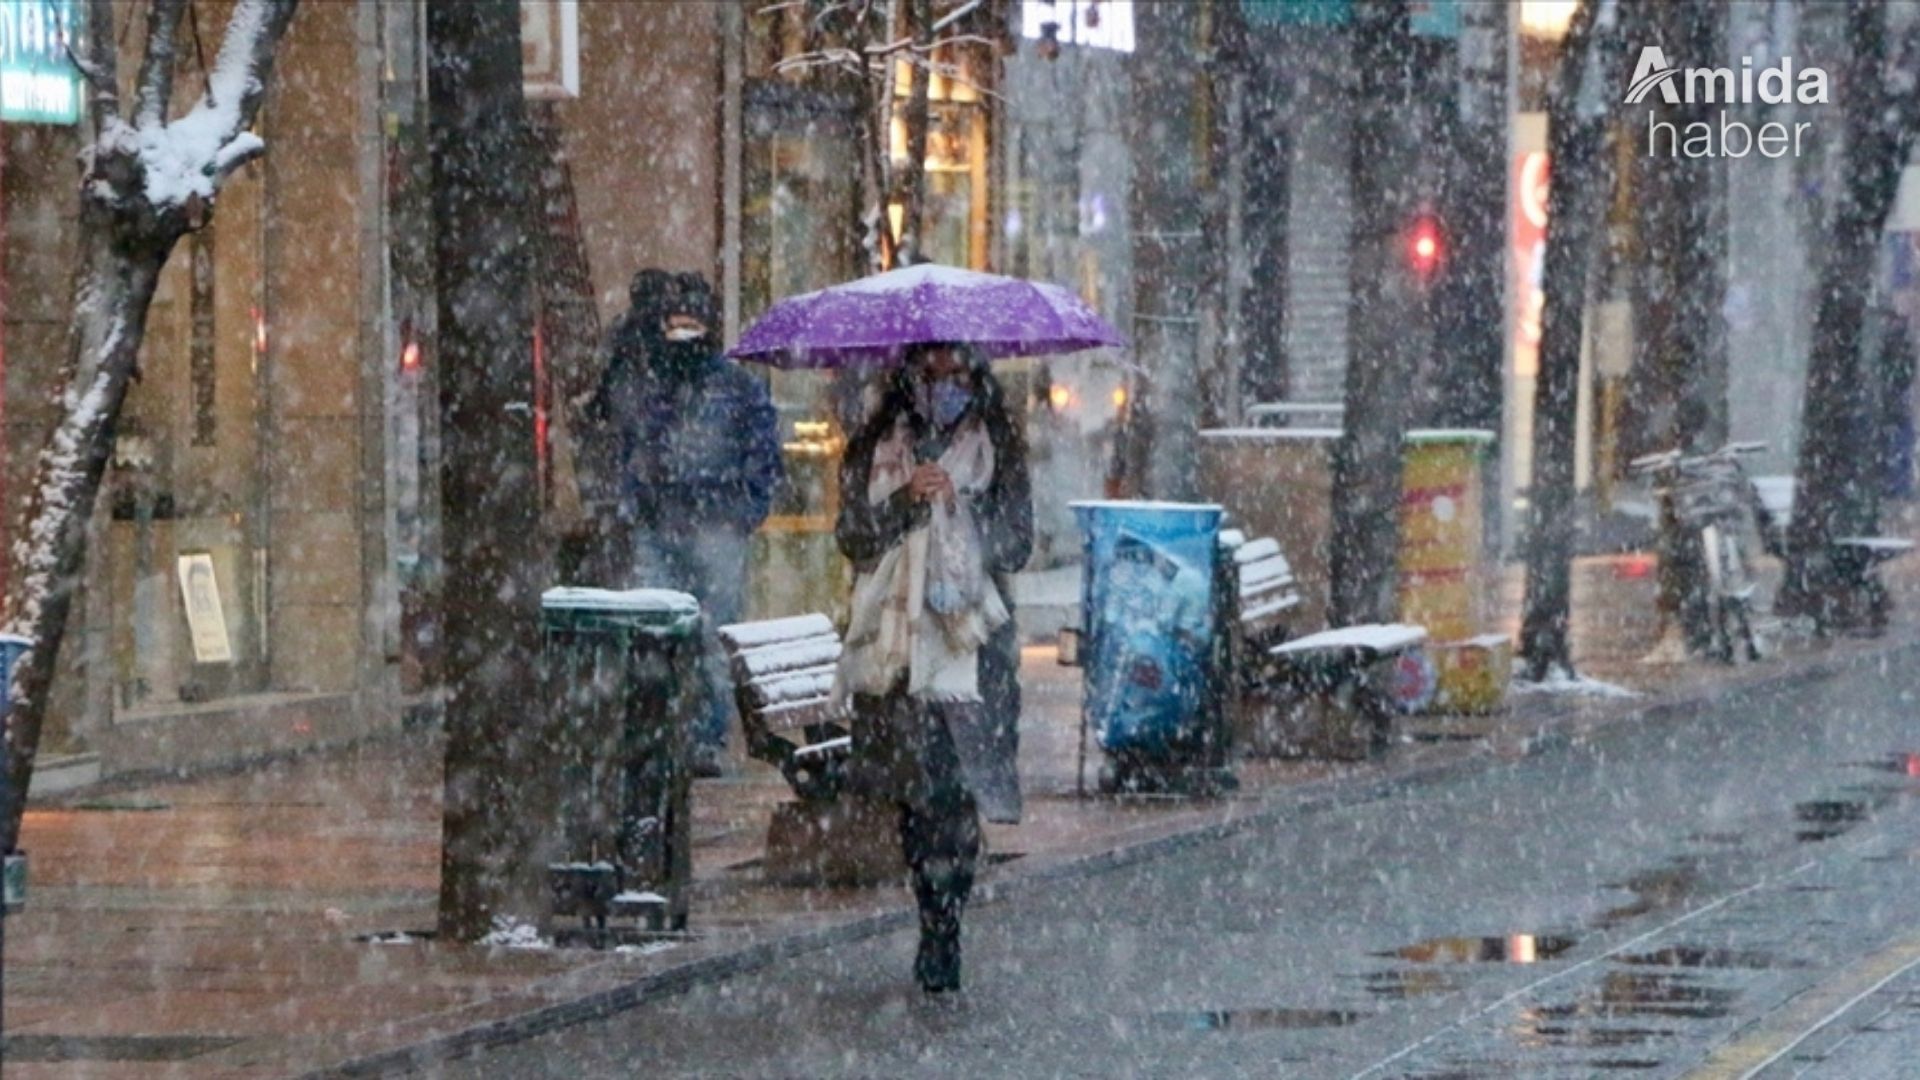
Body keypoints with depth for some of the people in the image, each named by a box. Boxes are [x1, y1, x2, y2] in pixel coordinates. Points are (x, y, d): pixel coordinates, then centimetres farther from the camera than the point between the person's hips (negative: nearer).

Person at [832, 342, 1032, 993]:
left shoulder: (997, 450, 9)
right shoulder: (877, 449, 12)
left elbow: (1016, 545, 3)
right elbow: (852, 536, 4)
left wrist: (960, 502, -11)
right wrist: (906, 501, -11)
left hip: (969, 639, -2)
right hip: (894, 637, 2)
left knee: (955, 791, -13)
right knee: (911, 790, 0)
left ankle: (942, 934, -12)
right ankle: (938, 931, 10)